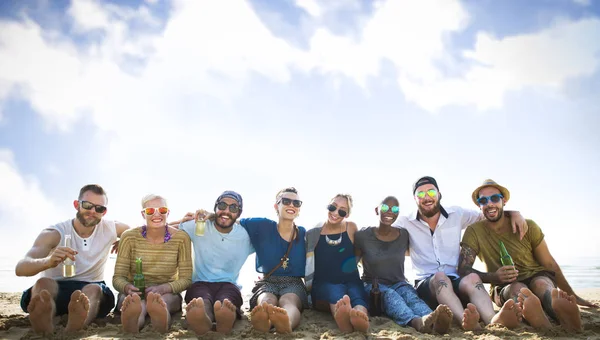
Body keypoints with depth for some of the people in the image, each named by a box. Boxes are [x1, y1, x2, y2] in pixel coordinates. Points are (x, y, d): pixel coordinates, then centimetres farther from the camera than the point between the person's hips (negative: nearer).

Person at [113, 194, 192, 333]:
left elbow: (186, 279, -6)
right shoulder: (129, 237, -5)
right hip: (134, 292, 1)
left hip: (167, 293, -1)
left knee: (163, 301, -38)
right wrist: (127, 287, -30)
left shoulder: (181, 238, -6)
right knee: (135, 302, -37)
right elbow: (118, 277, -5)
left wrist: (162, 288, -26)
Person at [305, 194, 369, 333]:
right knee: (336, 294, -38)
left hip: (351, 281, 2)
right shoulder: (314, 233, 2)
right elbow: (306, 261, 9)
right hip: (324, 283, -2)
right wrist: (308, 286, 2)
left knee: (357, 296, -34)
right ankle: (343, 318, -72)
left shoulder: (351, 228, 8)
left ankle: (360, 317, -70)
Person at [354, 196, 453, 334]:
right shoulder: (363, 235, -5)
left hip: (399, 284, 2)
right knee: (389, 294, -36)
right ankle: (417, 321, -68)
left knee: (409, 293, -33)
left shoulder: (404, 235, 2)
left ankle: (433, 321, -66)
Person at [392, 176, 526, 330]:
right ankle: (464, 320, -64)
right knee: (440, 277, -37)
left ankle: (493, 320, -60)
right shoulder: (405, 222, 7)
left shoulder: (457, 214, 13)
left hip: (455, 282, 2)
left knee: (472, 278, -32)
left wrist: (513, 213, 5)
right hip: (426, 284, -2)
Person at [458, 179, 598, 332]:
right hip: (505, 288, -1)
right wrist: (493, 277, -30)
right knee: (518, 289, -35)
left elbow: (549, 264, 7)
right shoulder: (474, 232, -7)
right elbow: (463, 269, -13)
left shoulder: (528, 227, -2)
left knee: (541, 284, -34)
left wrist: (573, 296, 10)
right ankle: (546, 329, -64)